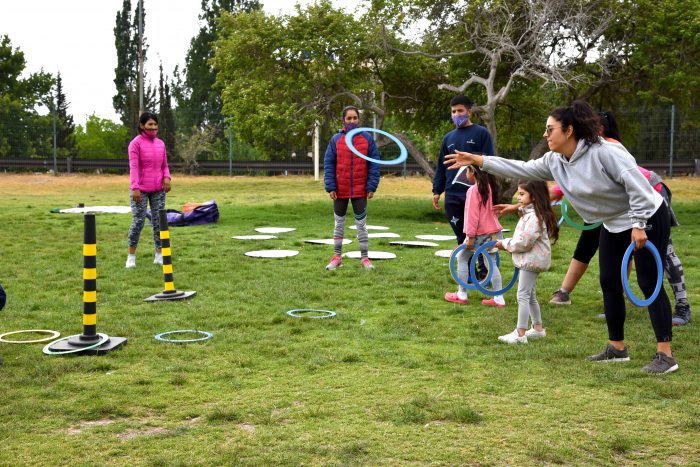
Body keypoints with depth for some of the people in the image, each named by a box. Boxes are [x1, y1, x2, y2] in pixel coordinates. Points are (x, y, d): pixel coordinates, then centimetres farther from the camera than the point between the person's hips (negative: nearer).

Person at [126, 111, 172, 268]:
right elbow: (133, 166, -12)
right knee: (138, 221, -4)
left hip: (158, 190, 5)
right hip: (141, 190, -5)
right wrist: (135, 187, -19)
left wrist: (167, 177, -5)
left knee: (159, 221, 6)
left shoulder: (161, 143, 11)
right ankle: (131, 256, 7)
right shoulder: (136, 143, -6)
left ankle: (159, 255, 15)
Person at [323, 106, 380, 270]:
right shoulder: (336, 139, -2)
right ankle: (337, 257, 23)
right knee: (339, 224, 12)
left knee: (361, 225, 6)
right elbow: (328, 164, -1)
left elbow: (374, 164, -1)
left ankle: (365, 258, 14)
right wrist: (330, 187, -9)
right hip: (340, 191, 1)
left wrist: (372, 187, -8)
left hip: (360, 190, -1)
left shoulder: (367, 139, -2)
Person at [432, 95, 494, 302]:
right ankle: (467, 275, 17)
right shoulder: (449, 137, 15)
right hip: (453, 195, 5)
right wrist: (437, 190, 10)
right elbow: (441, 166, 17)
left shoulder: (481, 134, -1)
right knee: (461, 237, 9)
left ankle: (484, 272, 10)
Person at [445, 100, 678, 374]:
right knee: (609, 282, 9)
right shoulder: (554, 162, -3)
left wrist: (639, 225, -27)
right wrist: (478, 161, -7)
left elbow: (636, 183, -28)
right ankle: (617, 348, 20)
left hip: (648, 218, -8)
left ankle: (666, 355, -4)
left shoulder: (604, 151, -27)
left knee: (649, 284, -8)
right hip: (613, 224, 8)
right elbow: (521, 169, -2)